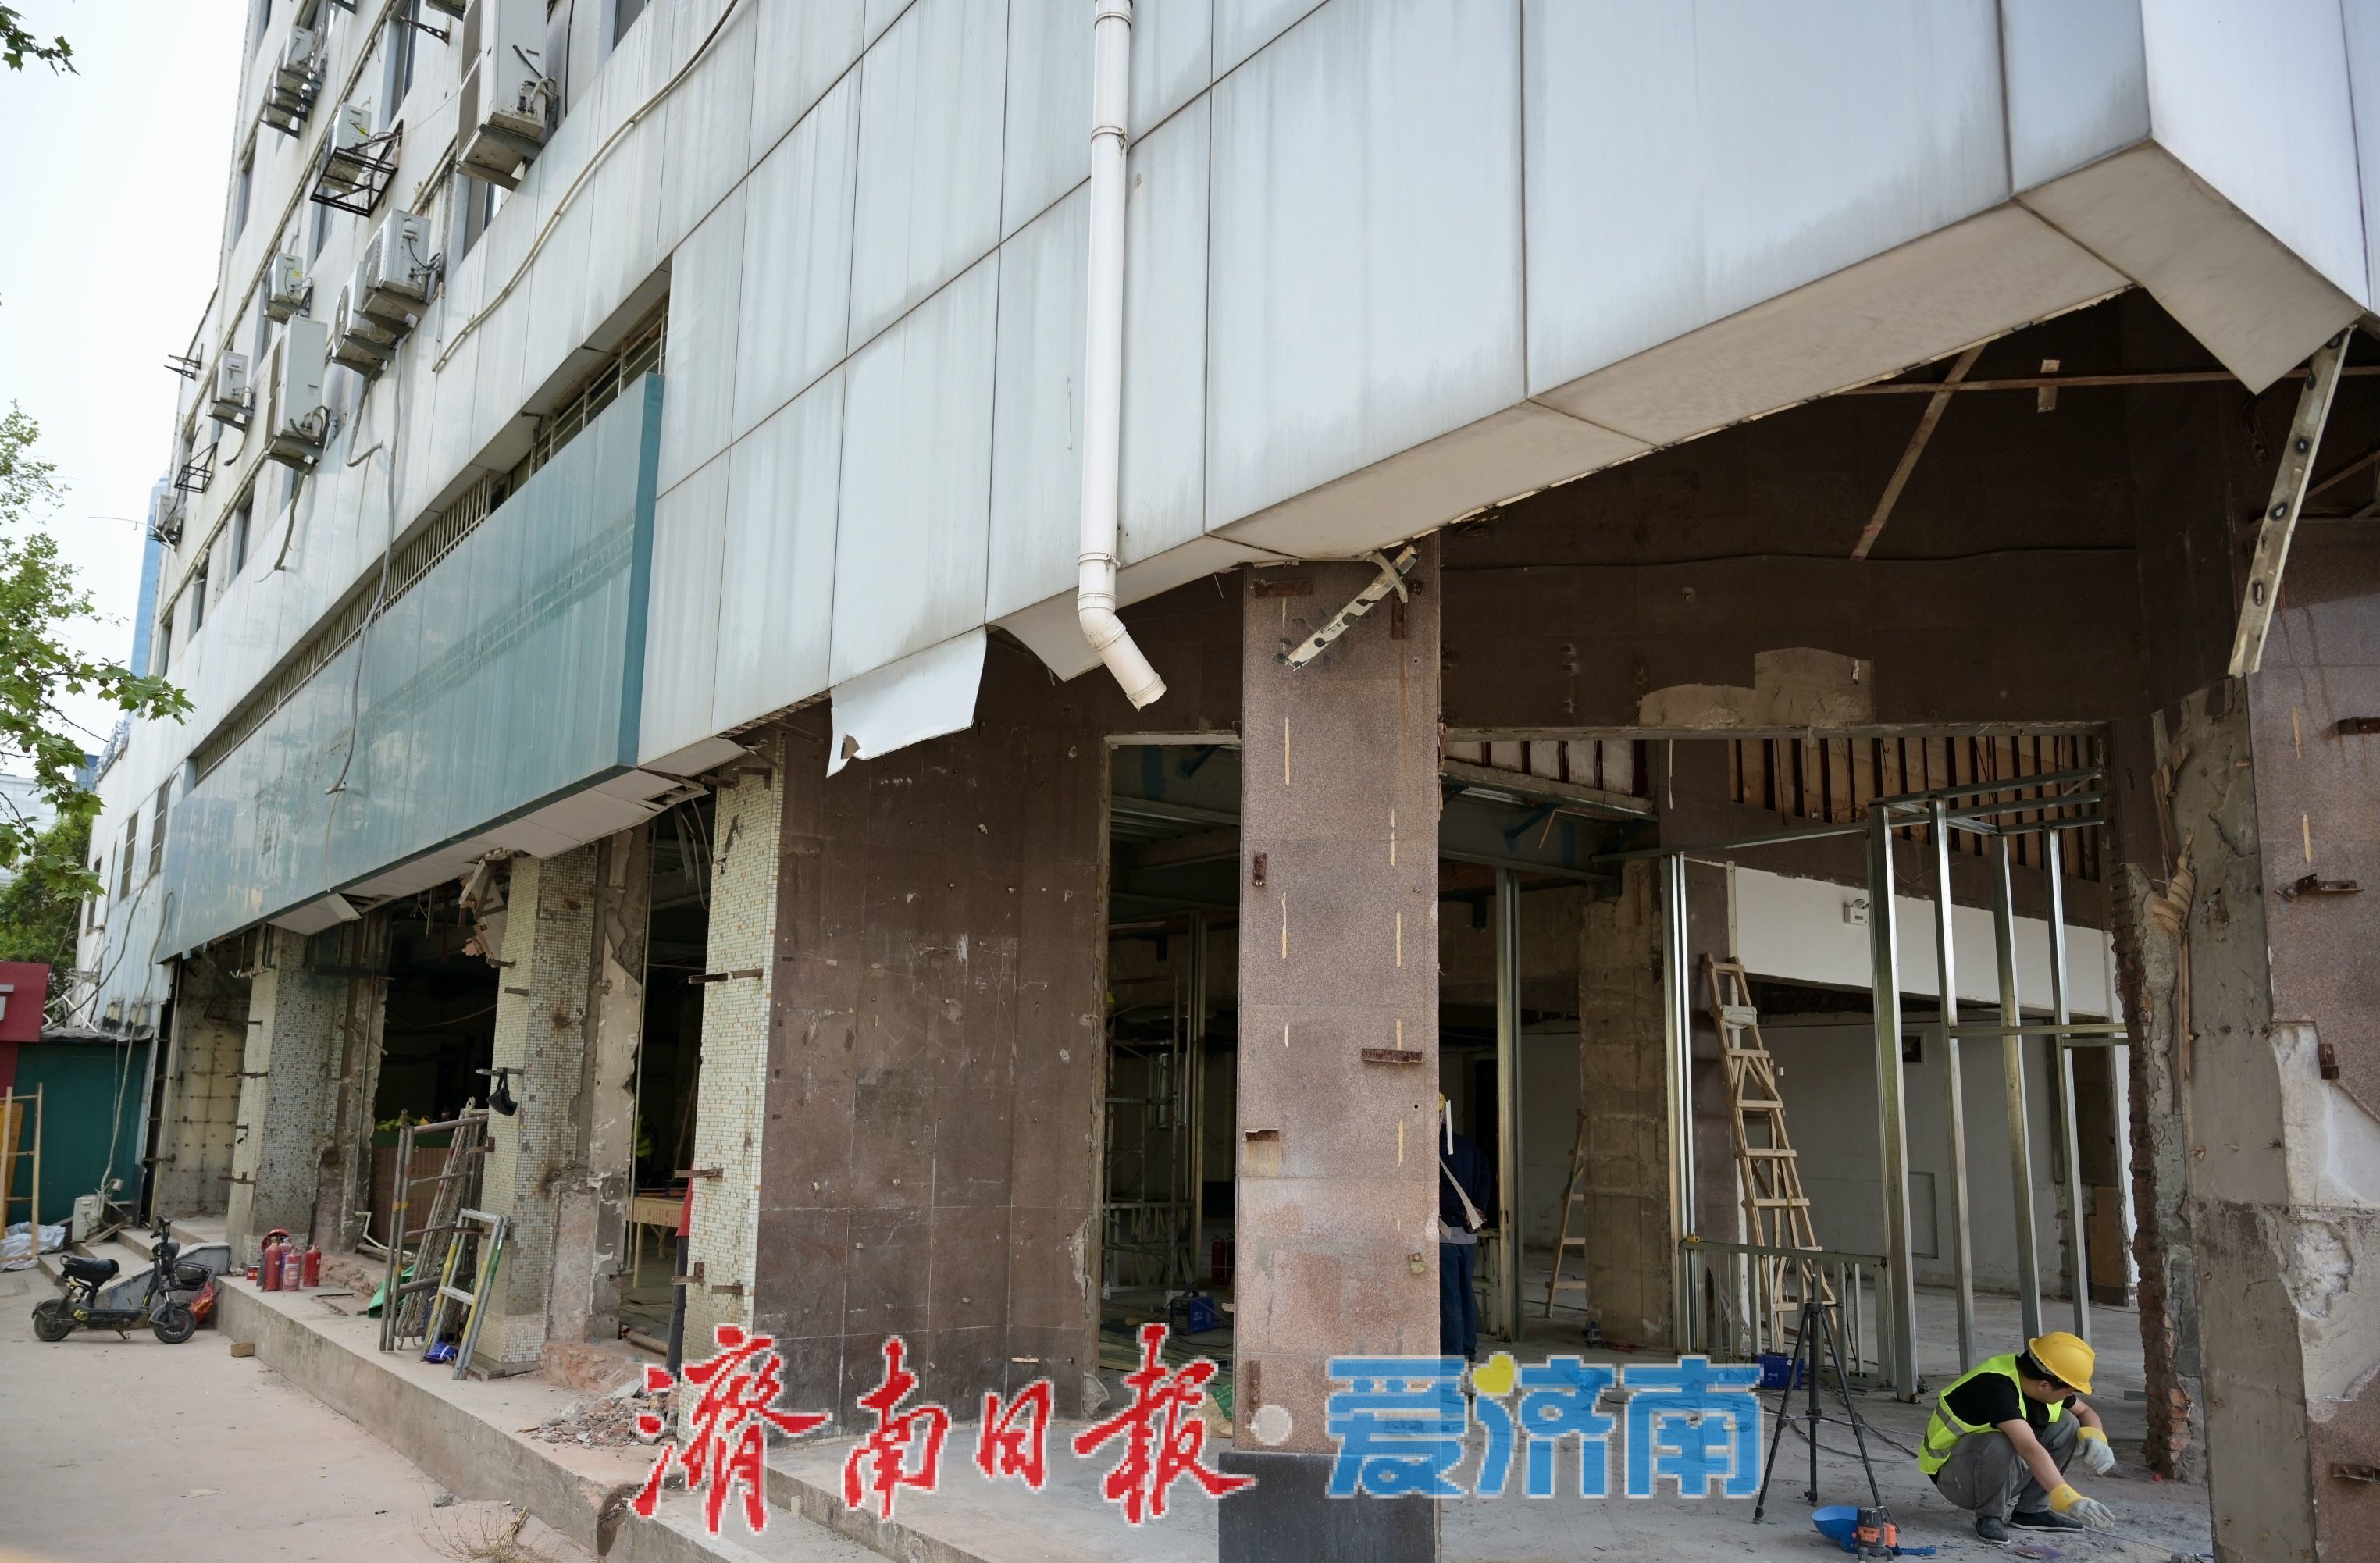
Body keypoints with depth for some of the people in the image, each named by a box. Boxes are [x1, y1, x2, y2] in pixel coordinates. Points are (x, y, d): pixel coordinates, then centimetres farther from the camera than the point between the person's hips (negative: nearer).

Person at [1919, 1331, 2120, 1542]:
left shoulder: (2038, 1379, -8)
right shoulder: (1995, 1385, -33)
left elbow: (2085, 1412, 7)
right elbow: (2030, 1449, -43)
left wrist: (2096, 1438, -14)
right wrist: (2068, 1500, -49)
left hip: (2004, 1470, 8)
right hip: (1953, 1474, -8)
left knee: (2067, 1424, -7)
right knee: (1999, 1445, -38)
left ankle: (2030, 1510, 2)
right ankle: (1990, 1516, -12)